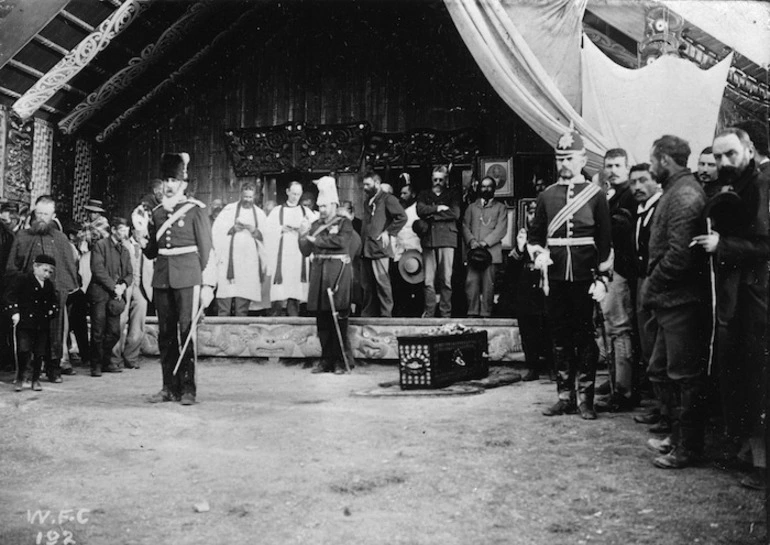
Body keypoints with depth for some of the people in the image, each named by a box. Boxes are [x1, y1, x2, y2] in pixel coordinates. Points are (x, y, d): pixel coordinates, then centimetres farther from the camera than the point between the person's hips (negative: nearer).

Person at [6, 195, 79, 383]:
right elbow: (12, 267, 7)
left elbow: (71, 265, 17)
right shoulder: (23, 236, 8)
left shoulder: (61, 238, 14)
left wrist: (71, 286, 7)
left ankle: (54, 364, 12)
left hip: (57, 291, 2)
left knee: (56, 331, 3)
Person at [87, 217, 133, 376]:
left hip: (116, 296, 6)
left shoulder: (124, 250, 19)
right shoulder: (100, 245, -3)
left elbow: (129, 273, 16)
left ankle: (106, 362, 18)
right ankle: (96, 365, 7)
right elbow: (98, 270, -12)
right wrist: (114, 287, -14)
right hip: (100, 294, -6)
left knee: (114, 332, 3)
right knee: (98, 332, -4)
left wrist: (123, 285, -5)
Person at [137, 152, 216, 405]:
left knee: (186, 333, -4)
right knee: (165, 334, 7)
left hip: (187, 279, -5)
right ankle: (170, 387, 15)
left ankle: (188, 388, 2)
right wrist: (142, 233, -1)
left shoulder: (196, 211, -2)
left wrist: (208, 286, -9)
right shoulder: (157, 213, 14)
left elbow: (206, 250, -5)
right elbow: (151, 252, 19)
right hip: (162, 280, 5)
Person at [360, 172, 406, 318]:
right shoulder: (369, 201, 22)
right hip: (366, 249, 8)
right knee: (367, 284, 8)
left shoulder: (387, 199, -2)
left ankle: (386, 314, -2)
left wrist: (388, 233, -13)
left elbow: (402, 217, -12)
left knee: (382, 282, -7)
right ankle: (368, 314, 14)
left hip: (379, 247, -8)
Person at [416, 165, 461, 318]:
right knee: (428, 280, -4)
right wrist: (439, 208, -5)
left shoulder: (452, 195, 15)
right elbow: (420, 210, 0)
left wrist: (433, 214, -3)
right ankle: (429, 312, 0)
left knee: (446, 279, -4)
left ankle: (445, 313, 1)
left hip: (446, 238, -1)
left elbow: (455, 214, -3)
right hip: (428, 239, 1)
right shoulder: (424, 195, 19)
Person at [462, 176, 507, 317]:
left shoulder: (500, 207, 13)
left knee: (488, 284, -5)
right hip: (473, 252, 2)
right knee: (471, 282, -9)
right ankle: (472, 313, -5)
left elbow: (501, 229, 1)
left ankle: (485, 314, -1)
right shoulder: (471, 207, 21)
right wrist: (472, 241, -8)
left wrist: (485, 242, -11)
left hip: (491, 251, -2)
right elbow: (465, 227, 11)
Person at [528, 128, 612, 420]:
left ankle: (585, 398, 9)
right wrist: (539, 254, -5)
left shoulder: (596, 195, 2)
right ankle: (565, 396, 16)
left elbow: (605, 242, -1)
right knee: (560, 337, 8)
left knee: (585, 336, 1)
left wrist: (601, 279, -7)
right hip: (555, 278, 3)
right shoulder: (546, 196, 10)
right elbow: (535, 234, 16)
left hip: (584, 278, -3)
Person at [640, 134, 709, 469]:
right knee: (666, 373, 18)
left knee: (685, 377, 0)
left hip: (680, 302, -10)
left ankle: (688, 449, 10)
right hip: (673, 300, 10)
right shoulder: (676, 190, 16)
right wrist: (652, 285, 10)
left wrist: (651, 286, -12)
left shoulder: (684, 195, -16)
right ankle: (677, 438, 30)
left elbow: (679, 254, -23)